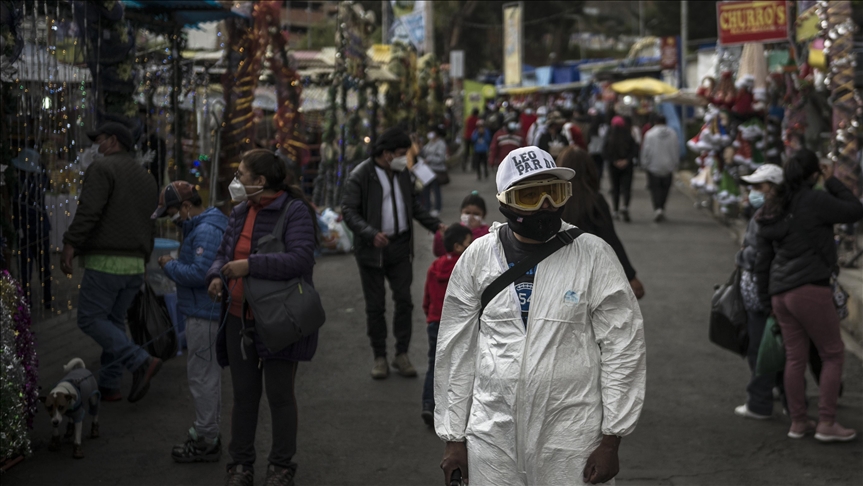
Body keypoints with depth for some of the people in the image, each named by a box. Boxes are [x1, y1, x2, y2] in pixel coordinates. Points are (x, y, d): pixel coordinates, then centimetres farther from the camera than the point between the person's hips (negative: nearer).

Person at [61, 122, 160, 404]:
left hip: (106, 261, -8)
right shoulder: (146, 178, 19)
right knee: (115, 321, 13)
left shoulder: (102, 167, -7)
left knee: (90, 319, -4)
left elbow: (89, 210, -19)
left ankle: (141, 362, -17)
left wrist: (70, 245, -19)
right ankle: (108, 385, 12)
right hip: (135, 264, 8)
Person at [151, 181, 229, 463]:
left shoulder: (206, 231, -20)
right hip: (204, 312, 11)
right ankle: (207, 435, 28)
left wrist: (170, 266, -15)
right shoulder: (198, 227, 15)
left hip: (204, 315, -11)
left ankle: (206, 442, 3)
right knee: (206, 373, 18)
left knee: (202, 375, -4)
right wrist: (173, 266, 9)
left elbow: (199, 273, -27)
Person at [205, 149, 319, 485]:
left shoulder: (294, 211, -12)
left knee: (280, 394, 4)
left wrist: (250, 265, -26)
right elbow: (224, 253, 20)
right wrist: (216, 276, -3)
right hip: (239, 319, 7)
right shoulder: (240, 212, 12)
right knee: (244, 394, 13)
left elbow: (301, 258, -25)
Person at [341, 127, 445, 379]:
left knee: (404, 300, 3)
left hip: (400, 245, 5)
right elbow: (349, 211, -16)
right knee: (375, 306, 3)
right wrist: (370, 233, -30)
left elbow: (413, 203, 19)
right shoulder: (360, 176, -12)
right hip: (372, 249, -5)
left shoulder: (402, 172, 8)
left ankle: (402, 355, 13)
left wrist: (435, 225, 6)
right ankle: (380, 357, 14)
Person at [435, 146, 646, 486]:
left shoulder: (593, 256, -4)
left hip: (571, 440, -2)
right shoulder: (478, 257, 2)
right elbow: (456, 351, 7)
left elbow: (622, 349, -3)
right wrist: (453, 438, 7)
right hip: (492, 433, 2)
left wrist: (611, 440, -5)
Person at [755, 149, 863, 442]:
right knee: (833, 354, 3)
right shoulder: (815, 201, -11)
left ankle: (798, 422, 18)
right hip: (809, 288, -7)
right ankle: (826, 423, 2)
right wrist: (833, 182, 6)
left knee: (795, 357, 13)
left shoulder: (772, 209, 13)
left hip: (779, 291, 8)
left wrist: (766, 300, 22)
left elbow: (761, 260, 16)